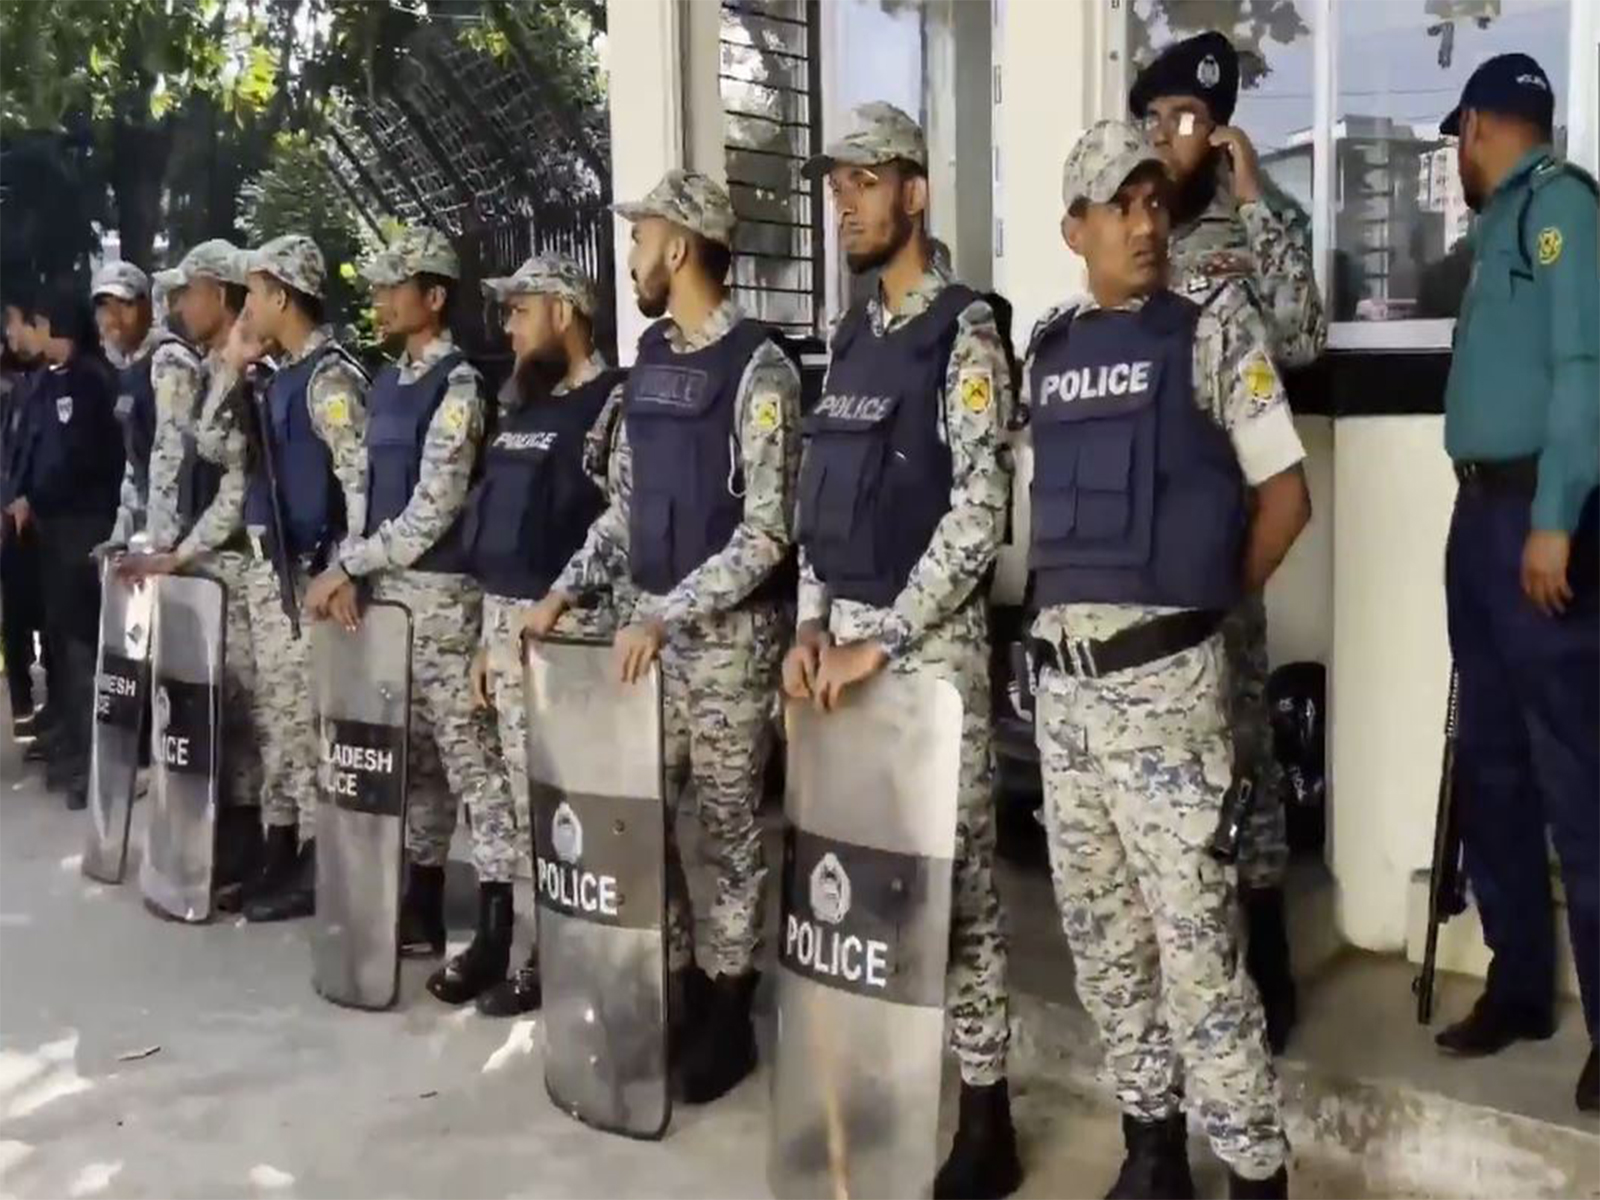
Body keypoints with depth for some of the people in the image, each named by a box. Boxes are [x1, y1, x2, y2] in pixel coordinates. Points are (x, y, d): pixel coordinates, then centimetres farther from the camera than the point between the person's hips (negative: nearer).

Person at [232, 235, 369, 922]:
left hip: (305, 572, -10)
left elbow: (362, 481, -21)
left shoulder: (330, 376, -14)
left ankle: (314, 865, 7)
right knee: (276, 715, 14)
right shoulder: (281, 375, 15)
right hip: (266, 567, 10)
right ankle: (279, 851, 24)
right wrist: (232, 367, 11)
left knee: (306, 718, -3)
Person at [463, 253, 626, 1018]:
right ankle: (542, 949, 22)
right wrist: (487, 636, 17)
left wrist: (558, 605, -17)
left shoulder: (612, 403, -9)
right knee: (528, 800, 12)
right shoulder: (521, 409, 17)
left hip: (572, 624, -8)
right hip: (506, 624, 8)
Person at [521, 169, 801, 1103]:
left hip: (730, 631, -7)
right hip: (650, 621, 7)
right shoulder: (650, 359, 11)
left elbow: (767, 533, -17)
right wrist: (568, 590, 5)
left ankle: (728, 1016, 18)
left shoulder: (758, 369, -12)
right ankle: (675, 988, 24)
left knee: (730, 827, 4)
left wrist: (669, 615, -22)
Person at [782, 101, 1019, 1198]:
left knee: (954, 870, -1)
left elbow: (980, 512, -17)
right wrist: (813, 624, 4)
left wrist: (881, 641, -18)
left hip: (932, 638, -7)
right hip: (845, 634, 7)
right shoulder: (850, 341, 15)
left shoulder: (965, 333, -8)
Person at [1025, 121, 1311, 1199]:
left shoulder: (1214, 330, -2)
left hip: (1161, 672, -5)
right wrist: (1075, 597, 9)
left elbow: (1285, 496, -2)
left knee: (1193, 928, -4)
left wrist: (1202, 602, 4)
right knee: (1097, 921, 13)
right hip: (1062, 671, 6)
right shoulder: (1049, 349, 12)